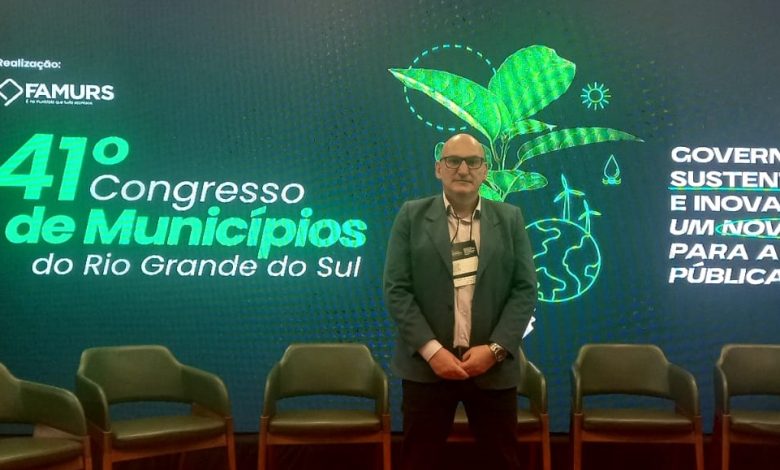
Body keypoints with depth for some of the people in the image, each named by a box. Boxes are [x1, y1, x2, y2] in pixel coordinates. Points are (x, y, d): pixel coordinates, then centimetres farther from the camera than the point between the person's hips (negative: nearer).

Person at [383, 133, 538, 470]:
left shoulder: (510, 219, 8)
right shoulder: (412, 216, 4)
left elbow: (525, 289, 2)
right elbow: (396, 290, -3)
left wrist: (496, 348, -10)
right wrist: (431, 349, -12)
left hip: (493, 365, 1)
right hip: (426, 364, -1)